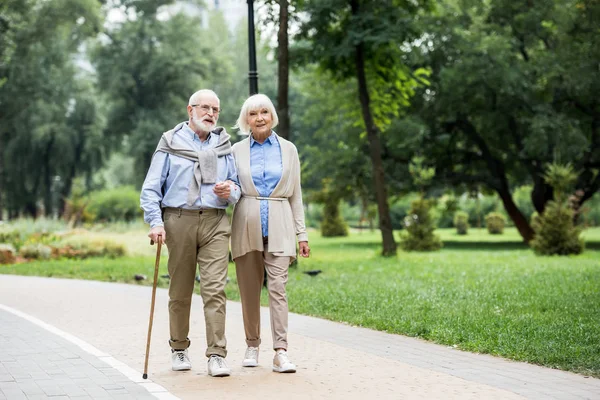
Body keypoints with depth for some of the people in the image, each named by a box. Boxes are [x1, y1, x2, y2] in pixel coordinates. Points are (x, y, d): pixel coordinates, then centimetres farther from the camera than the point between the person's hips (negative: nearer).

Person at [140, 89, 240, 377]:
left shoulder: (224, 145, 15)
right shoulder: (171, 143, 7)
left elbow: (235, 187, 19)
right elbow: (151, 188, 3)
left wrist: (230, 192, -5)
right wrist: (155, 221, -10)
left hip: (215, 223, 1)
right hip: (179, 221, -1)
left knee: (215, 289, -10)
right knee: (180, 292, 6)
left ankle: (217, 355, -10)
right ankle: (179, 348, 22)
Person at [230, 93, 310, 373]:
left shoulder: (288, 149, 9)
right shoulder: (237, 150, 8)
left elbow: (295, 195, 9)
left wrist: (302, 234, 5)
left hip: (279, 226, -1)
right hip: (247, 226, 1)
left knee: (278, 287, -10)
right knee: (249, 290, 5)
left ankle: (281, 352, -13)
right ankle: (252, 345, 20)